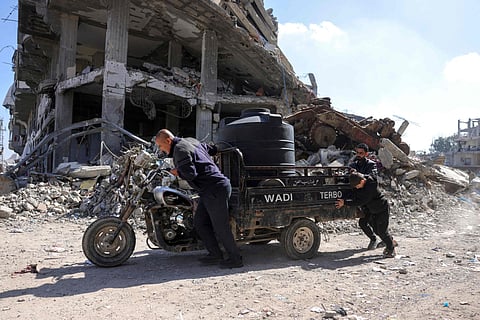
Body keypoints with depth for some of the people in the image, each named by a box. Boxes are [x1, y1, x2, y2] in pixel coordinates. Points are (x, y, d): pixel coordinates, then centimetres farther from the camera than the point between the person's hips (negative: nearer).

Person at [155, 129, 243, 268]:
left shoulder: (180, 150, -12)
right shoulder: (191, 141, 16)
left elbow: (190, 173, -22)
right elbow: (211, 149, 24)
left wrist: (178, 172, -4)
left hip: (215, 189, -11)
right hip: (209, 191, 11)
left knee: (220, 227, -4)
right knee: (200, 222, 12)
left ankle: (236, 259, 7)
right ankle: (215, 254, 17)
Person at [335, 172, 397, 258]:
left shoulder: (370, 187, -34)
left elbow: (360, 201, -35)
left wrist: (345, 202, -36)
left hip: (383, 209, -9)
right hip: (374, 210, 9)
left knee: (382, 231, -4)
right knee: (376, 230, 14)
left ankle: (391, 249, 15)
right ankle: (391, 242, 35)